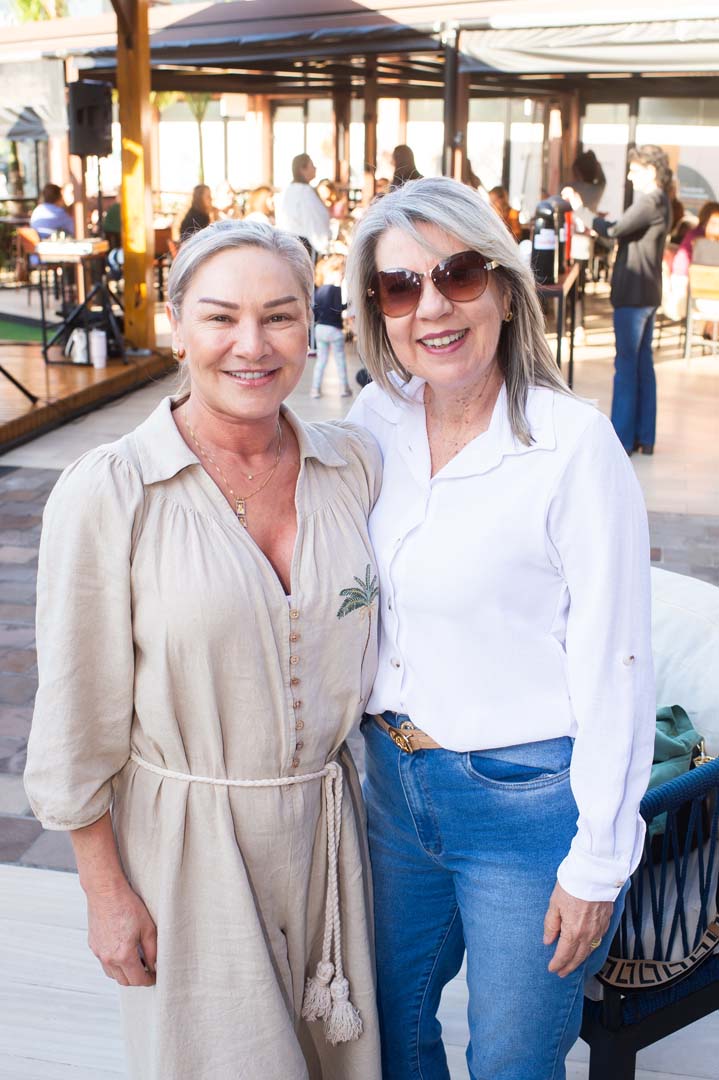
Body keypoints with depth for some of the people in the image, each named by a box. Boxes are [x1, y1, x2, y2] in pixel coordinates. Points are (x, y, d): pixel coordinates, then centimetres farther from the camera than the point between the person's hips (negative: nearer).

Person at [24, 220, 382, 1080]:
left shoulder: (355, 463, -3)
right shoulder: (106, 493, -16)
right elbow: (77, 717, -10)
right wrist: (106, 891, -7)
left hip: (330, 825, 4)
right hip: (189, 840, -4)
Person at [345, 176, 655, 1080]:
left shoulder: (574, 446, -19)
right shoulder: (373, 424, -2)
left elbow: (614, 669, -16)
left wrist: (597, 865, -12)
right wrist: (360, 749, 11)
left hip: (528, 801, -5)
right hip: (393, 782, 5)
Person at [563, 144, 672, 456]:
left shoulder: (650, 201, -16)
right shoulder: (659, 202, 16)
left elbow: (613, 230, -23)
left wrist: (579, 208, -13)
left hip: (633, 295, -10)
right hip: (646, 293, 10)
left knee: (626, 366, -5)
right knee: (642, 365, 12)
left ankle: (622, 439, 0)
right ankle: (643, 437, 19)